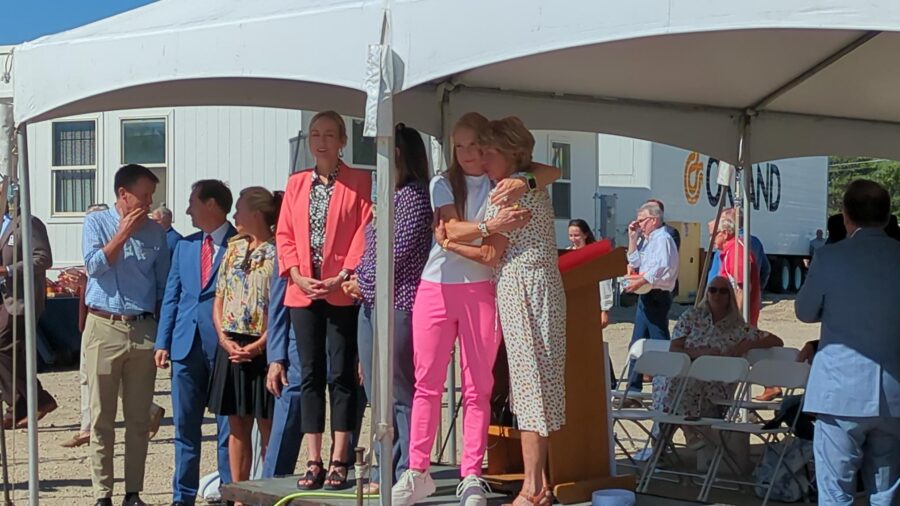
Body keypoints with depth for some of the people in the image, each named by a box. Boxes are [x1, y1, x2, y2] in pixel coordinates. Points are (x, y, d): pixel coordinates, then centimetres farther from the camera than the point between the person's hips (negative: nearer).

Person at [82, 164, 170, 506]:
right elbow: (95, 265, -10)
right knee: (101, 417, -1)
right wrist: (123, 234, -11)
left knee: (139, 418, 4)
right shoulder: (96, 222, 4)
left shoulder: (154, 231, 10)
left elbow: (163, 283, 14)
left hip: (143, 330, 2)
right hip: (104, 327, -2)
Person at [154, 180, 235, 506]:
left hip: (226, 345, -5)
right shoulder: (184, 247, 15)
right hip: (187, 344, 5)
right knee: (185, 426, 9)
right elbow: (171, 296, 15)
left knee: (228, 425, 0)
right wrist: (163, 342, 7)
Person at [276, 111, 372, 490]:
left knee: (341, 375, -2)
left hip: (342, 292, -4)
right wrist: (297, 276, -4)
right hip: (303, 292, 4)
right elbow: (284, 234, 10)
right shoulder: (296, 184, 14)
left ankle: (338, 462, 1)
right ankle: (313, 462, 7)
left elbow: (365, 232, -5)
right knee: (310, 375, 5)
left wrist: (342, 277, -14)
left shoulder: (359, 182, 2)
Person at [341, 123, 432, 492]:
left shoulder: (415, 194, -7)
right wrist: (357, 279, 5)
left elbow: (400, 250, -13)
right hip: (371, 303, 9)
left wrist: (365, 282, -5)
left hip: (396, 302, -9)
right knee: (378, 394, 10)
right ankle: (384, 470, 15)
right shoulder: (389, 196, 19)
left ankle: (406, 473, -2)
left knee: (400, 393, -6)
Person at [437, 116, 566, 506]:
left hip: (522, 291, -10)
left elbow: (491, 254, -12)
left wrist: (447, 243, -1)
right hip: (540, 287, 10)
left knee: (529, 385, -7)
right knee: (537, 385, 10)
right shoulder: (533, 186, 17)